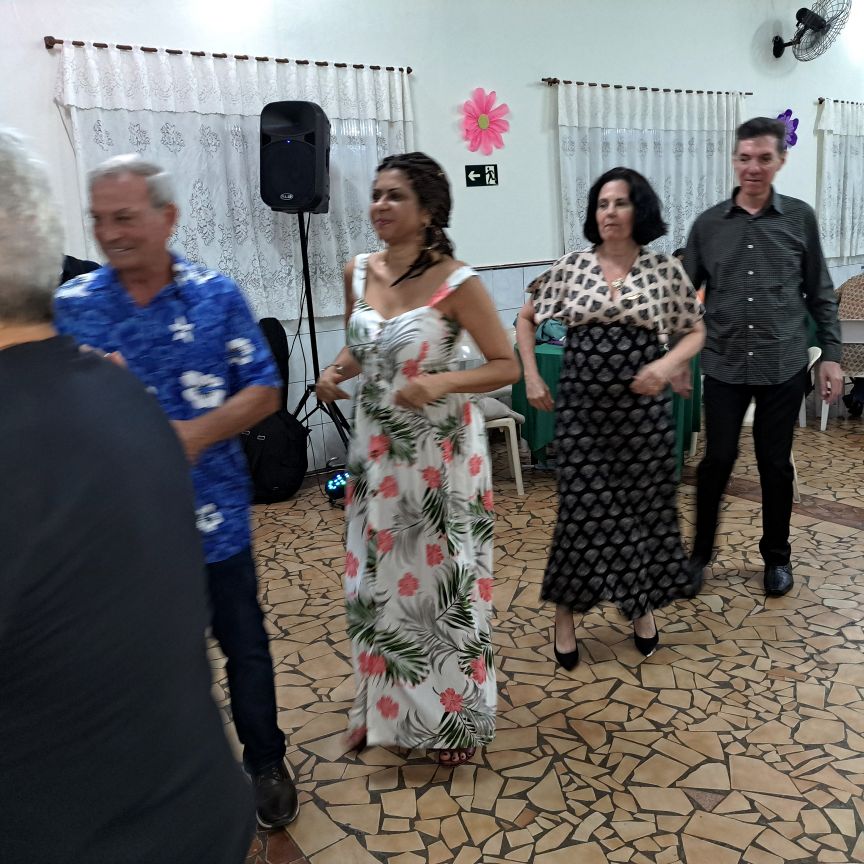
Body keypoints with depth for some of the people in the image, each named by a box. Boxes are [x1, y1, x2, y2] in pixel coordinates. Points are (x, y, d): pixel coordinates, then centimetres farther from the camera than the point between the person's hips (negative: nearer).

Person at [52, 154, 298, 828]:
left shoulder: (217, 295, -5)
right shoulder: (70, 305, -3)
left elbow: (264, 391, -4)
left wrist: (197, 433, -20)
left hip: (213, 514, -1)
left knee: (245, 645, 15)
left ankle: (266, 762, 38)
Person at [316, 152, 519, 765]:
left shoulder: (456, 283, -15)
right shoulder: (358, 272, 2)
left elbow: (507, 366, -11)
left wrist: (442, 382, -27)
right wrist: (336, 373, -5)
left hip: (439, 453, -5)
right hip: (375, 447, 6)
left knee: (442, 578, 7)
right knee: (376, 579, 15)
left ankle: (457, 716, 29)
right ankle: (383, 705, 37)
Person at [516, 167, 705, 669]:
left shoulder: (665, 269, -1)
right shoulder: (571, 267, 0)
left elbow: (696, 331, 7)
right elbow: (526, 319, 11)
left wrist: (668, 364, -13)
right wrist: (531, 376, 2)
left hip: (644, 407, 1)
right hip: (583, 405, 0)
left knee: (645, 505, 10)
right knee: (582, 507, 3)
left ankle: (644, 605, 31)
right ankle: (565, 613, 19)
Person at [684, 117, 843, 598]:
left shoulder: (800, 218, 1)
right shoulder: (708, 224, 1)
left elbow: (820, 293, 6)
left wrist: (832, 354, 1)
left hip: (784, 366, 0)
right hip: (724, 366, 0)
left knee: (776, 464, 9)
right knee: (718, 460, 5)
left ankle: (777, 556, 27)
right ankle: (701, 551, 24)